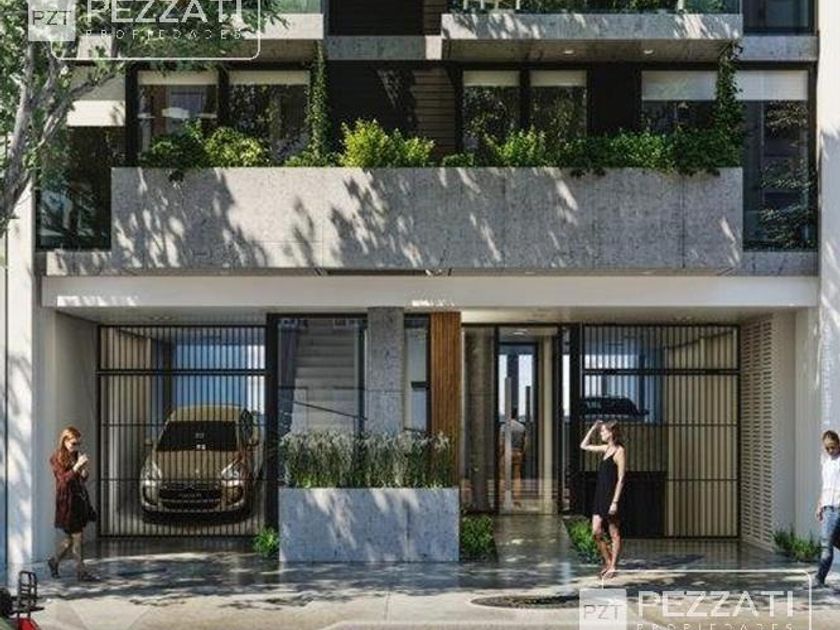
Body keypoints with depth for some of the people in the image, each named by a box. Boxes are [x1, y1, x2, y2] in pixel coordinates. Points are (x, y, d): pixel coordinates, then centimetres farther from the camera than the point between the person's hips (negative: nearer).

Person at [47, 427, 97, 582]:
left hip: (80, 498, 7)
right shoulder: (57, 459, -6)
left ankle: (54, 561, 31)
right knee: (76, 536, -7)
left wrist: (85, 471, -7)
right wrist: (76, 467, -27)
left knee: (71, 536, 12)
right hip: (67, 500, -7)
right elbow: (63, 479, -16)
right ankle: (81, 572, -2)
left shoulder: (76, 456, 11)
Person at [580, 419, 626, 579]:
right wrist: (593, 428, 14)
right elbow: (584, 446, 26)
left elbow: (621, 479, -14)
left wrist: (615, 502, -19)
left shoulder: (619, 451, -11)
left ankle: (612, 566, 8)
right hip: (600, 495, 8)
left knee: (614, 534, 2)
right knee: (596, 532, 5)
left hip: (610, 495, -8)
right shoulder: (605, 448, 12)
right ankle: (608, 562, 18)